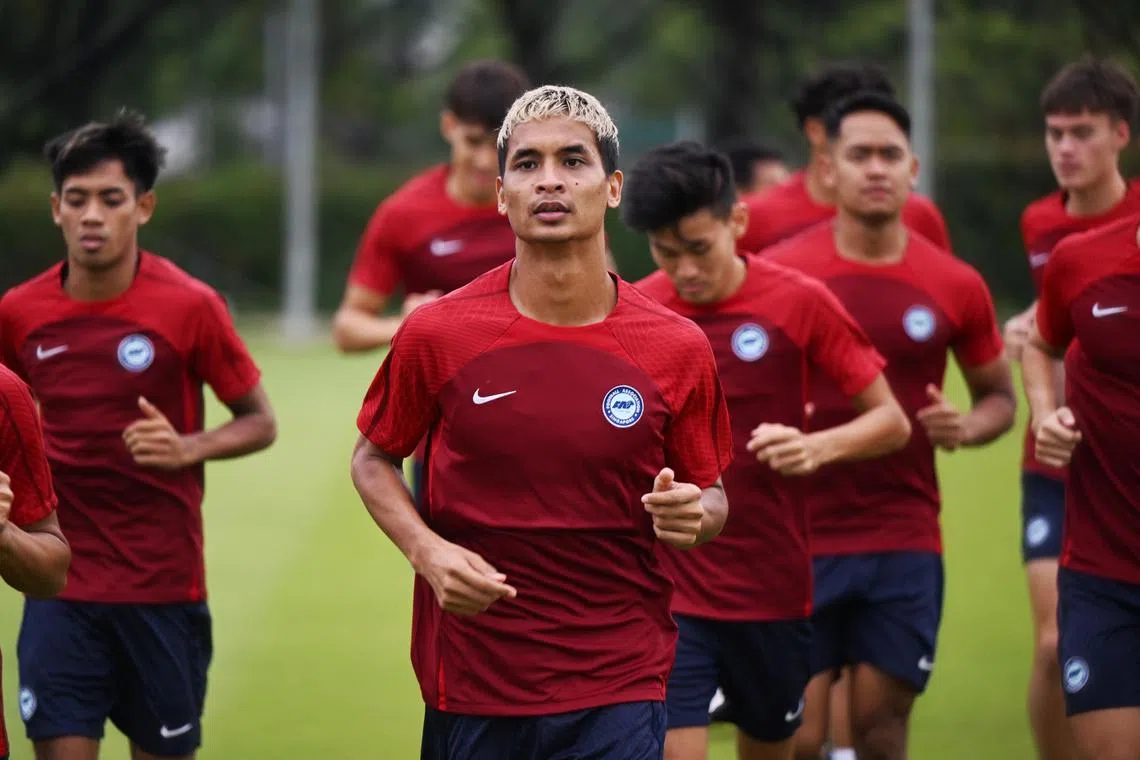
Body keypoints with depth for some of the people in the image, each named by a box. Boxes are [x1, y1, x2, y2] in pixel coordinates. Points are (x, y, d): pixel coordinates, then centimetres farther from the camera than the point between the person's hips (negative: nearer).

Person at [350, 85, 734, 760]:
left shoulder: (678, 349, -3)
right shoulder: (437, 335, -4)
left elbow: (711, 496, 9)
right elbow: (374, 458, 11)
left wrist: (693, 515, -14)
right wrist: (425, 550, -7)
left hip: (618, 693, 0)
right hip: (470, 682, 0)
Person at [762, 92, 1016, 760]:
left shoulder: (955, 285, 2)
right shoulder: (779, 273, -3)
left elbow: (1000, 396, 14)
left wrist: (966, 427, -7)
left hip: (905, 544, 2)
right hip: (801, 538, -2)